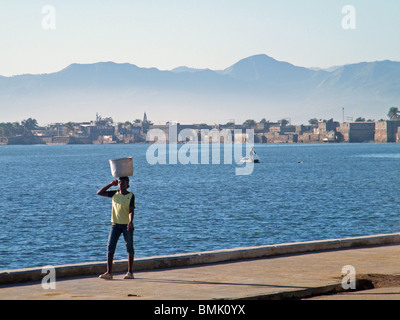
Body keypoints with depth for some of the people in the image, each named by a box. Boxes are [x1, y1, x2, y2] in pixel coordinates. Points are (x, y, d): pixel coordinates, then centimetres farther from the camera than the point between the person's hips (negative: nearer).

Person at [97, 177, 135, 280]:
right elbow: (99, 193, 6)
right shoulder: (114, 194, 7)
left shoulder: (131, 196, -4)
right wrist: (111, 184, 1)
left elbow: (131, 210, -13)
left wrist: (130, 222, -30)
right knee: (110, 246, -7)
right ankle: (109, 272, -10)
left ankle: (130, 272, 10)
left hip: (126, 225, -3)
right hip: (115, 224, 3)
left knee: (129, 248, 1)